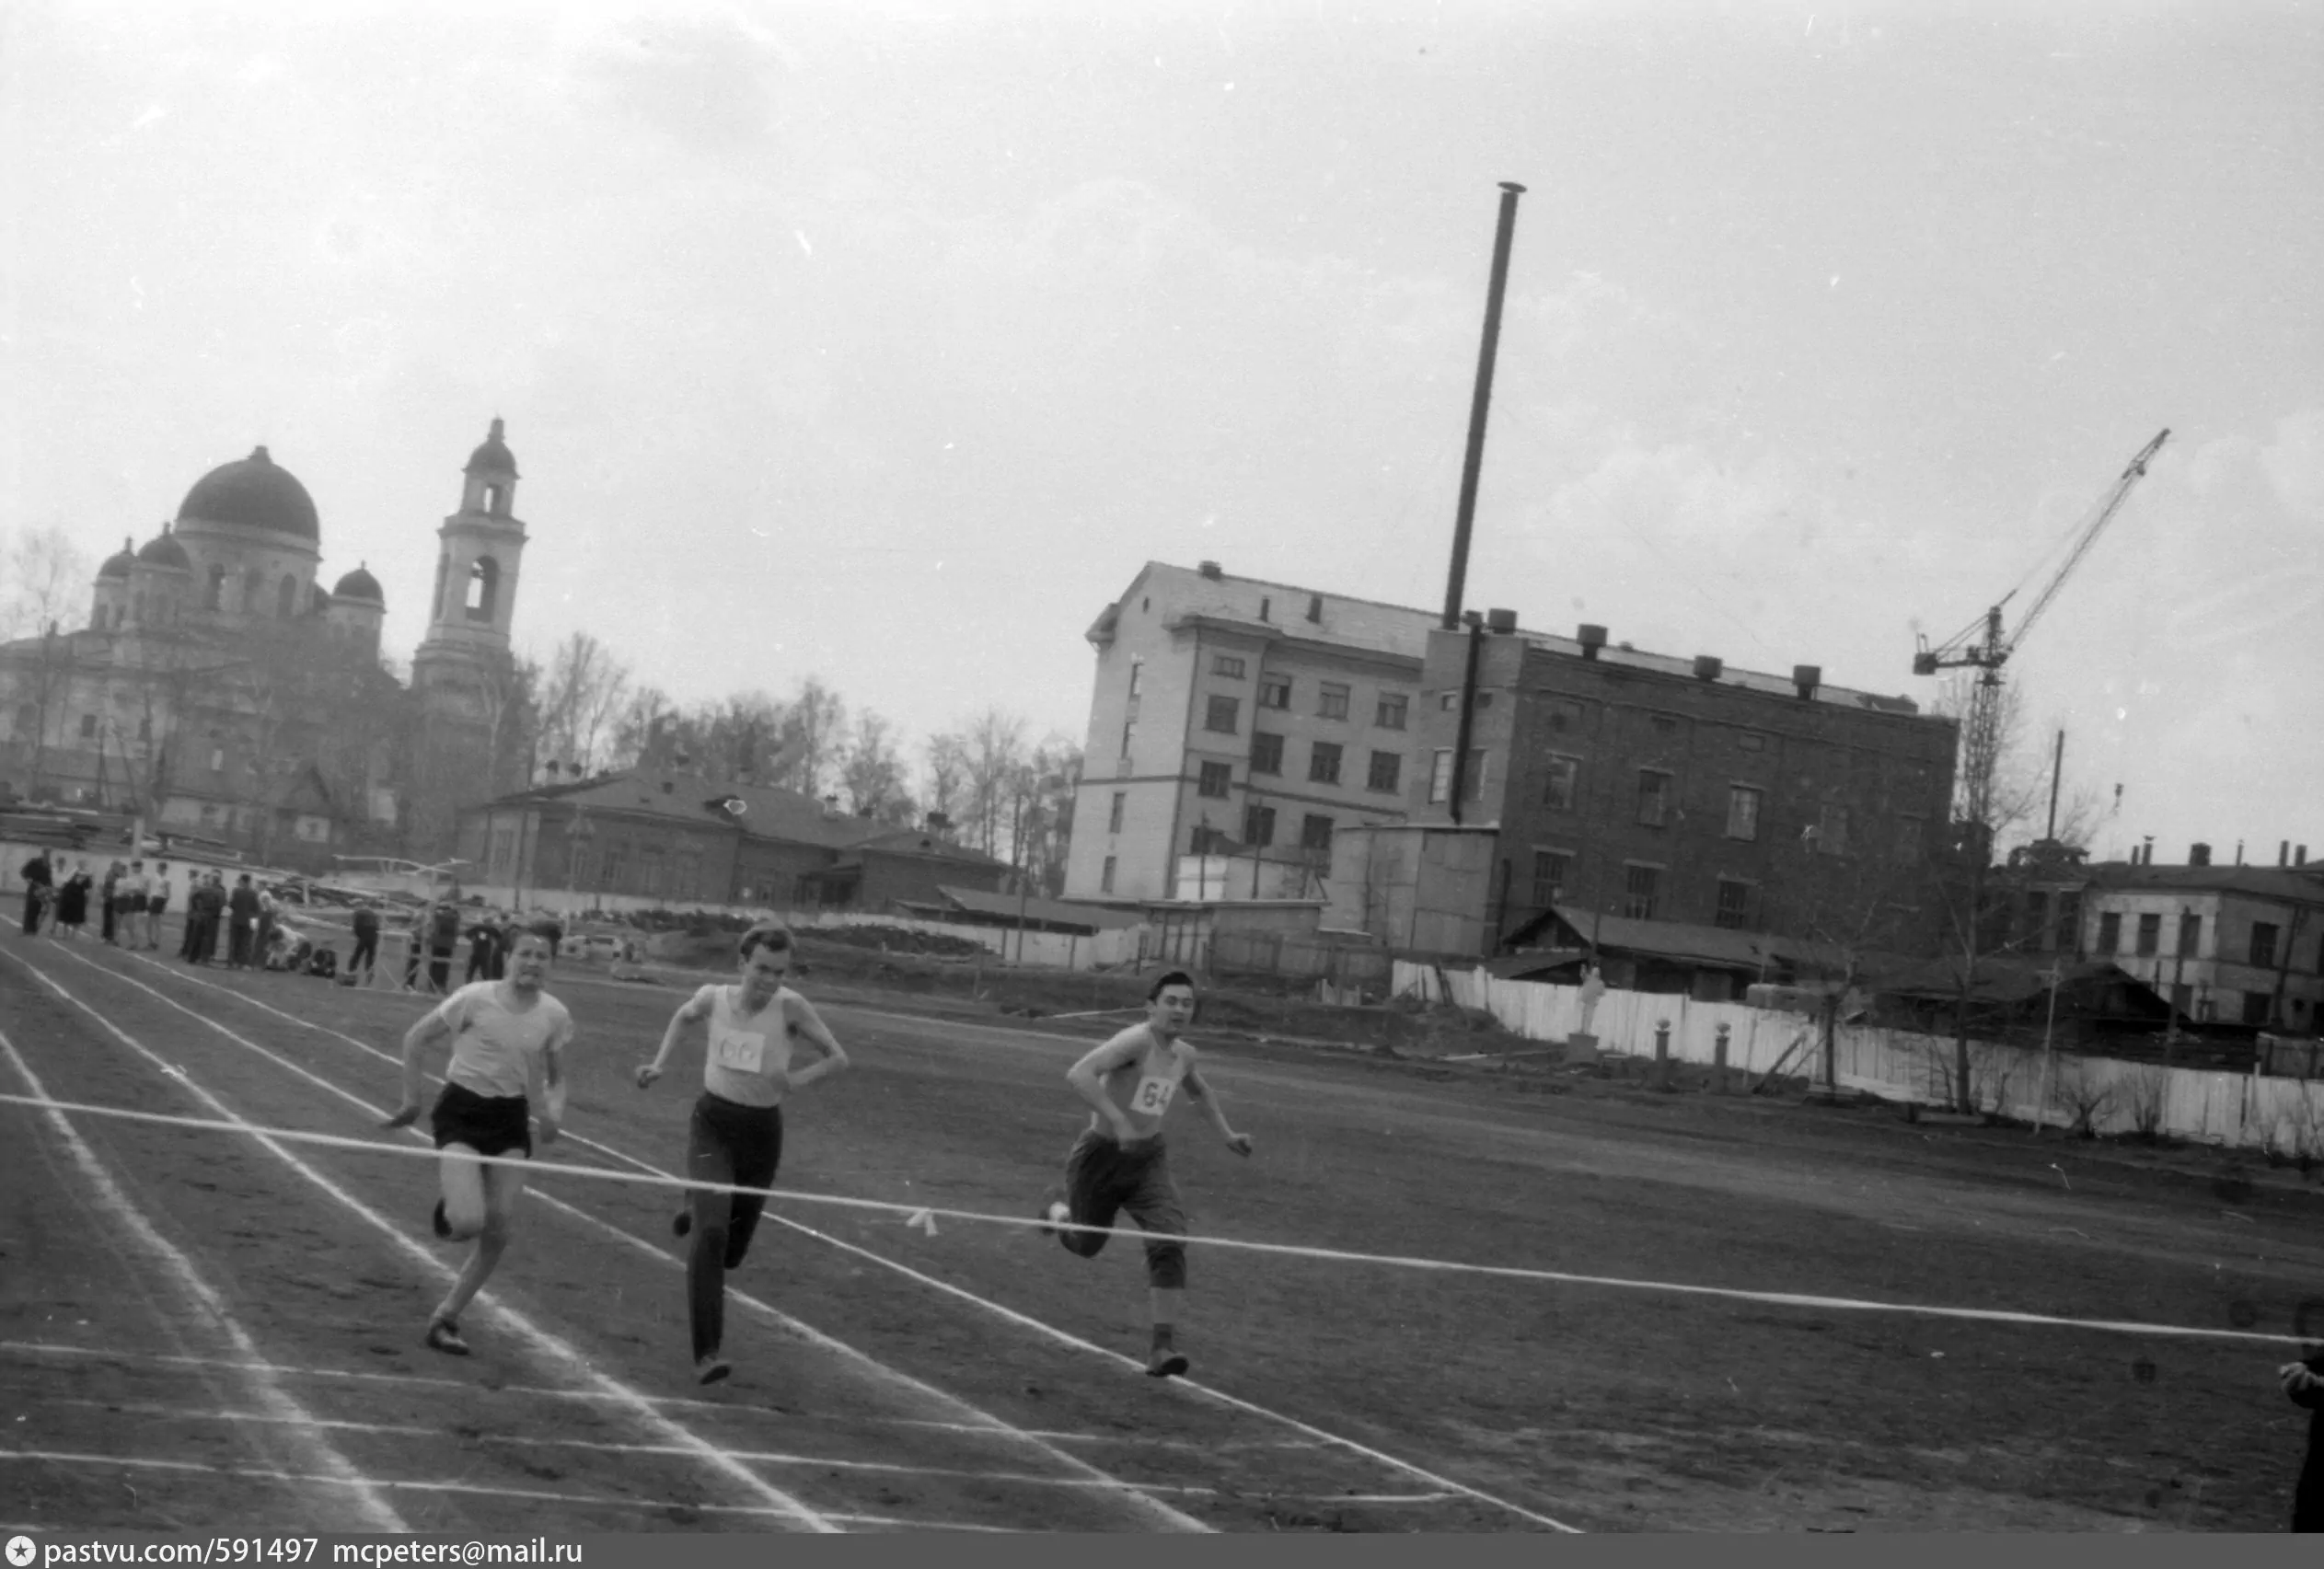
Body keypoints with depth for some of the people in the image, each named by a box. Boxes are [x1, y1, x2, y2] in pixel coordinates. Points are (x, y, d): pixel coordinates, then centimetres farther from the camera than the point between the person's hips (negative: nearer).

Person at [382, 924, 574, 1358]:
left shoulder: (555, 1016, -3)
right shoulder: (476, 999, -13)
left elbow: (556, 1078, 11)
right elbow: (415, 1040, -3)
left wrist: (554, 1113, -9)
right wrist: (411, 1101, -3)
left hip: (511, 1119, 4)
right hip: (462, 1111, -4)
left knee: (498, 1234, 0)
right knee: (468, 1222, -21)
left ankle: (444, 1319, 16)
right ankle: (447, 1209, 19)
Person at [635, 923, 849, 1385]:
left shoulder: (791, 1006, -12)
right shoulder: (713, 998, -5)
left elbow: (838, 1057, -5)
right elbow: (683, 1016, 20)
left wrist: (798, 1079, -22)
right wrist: (660, 1063, 9)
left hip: (762, 1133, 1)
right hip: (713, 1124, -1)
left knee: (731, 1251, 14)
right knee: (710, 1234, -22)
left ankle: (699, 1209, 49)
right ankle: (706, 1354, -20)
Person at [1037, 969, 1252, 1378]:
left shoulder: (1184, 1054, 1)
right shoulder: (1137, 1041, -23)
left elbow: (1201, 1090, 27)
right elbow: (1078, 1073, -38)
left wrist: (1227, 1134, 19)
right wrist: (1118, 1119, -43)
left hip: (1148, 1158, 5)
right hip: (1101, 1155, -5)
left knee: (1169, 1243, -17)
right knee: (1085, 1245, 16)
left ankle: (1164, 1344, -17)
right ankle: (1058, 1210, 53)